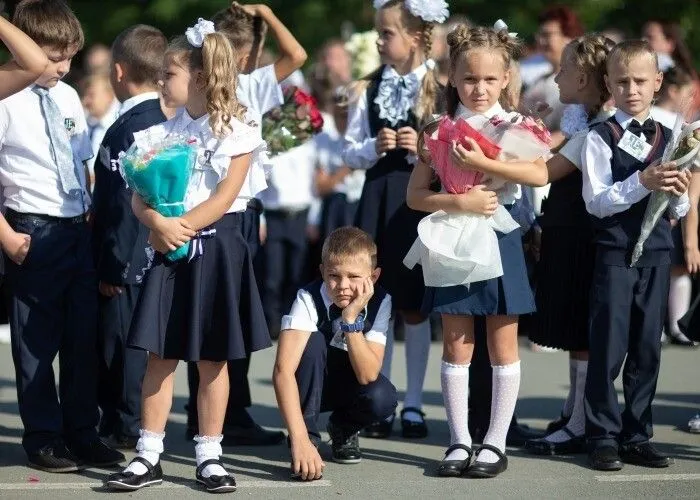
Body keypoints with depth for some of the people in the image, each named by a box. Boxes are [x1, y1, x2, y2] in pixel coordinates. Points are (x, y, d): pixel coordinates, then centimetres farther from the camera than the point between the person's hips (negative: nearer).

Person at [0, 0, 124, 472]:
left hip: (79, 230, 6)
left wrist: (95, 219, 9)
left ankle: (82, 433, 20)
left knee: (84, 337, 10)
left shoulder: (69, 97, 9)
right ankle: (44, 438, 15)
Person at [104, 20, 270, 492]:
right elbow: (140, 197, 1)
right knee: (161, 355, 3)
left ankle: (209, 455, 10)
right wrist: (159, 223, -19)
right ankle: (149, 456, 6)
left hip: (216, 249, -3)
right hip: (169, 250, 3)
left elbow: (224, 196, -12)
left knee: (212, 359, 3)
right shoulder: (162, 132, 8)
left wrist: (184, 228, -19)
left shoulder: (236, 133, -4)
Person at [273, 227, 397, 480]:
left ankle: (343, 428, 4)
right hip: (310, 386, -2)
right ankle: (308, 435, -19)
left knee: (382, 399, -32)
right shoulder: (309, 299, -31)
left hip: (351, 384, 2)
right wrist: (300, 440, -51)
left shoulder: (380, 302, -22)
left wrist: (351, 319, -40)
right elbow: (283, 369, -42)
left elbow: (367, 375, -29)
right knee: (313, 342, -34)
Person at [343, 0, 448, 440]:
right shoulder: (368, 90, 6)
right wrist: (374, 147, -12)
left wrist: (422, 150, -19)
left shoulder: (440, 90, -3)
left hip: (420, 201, -2)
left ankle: (414, 404, 13)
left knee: (415, 305, 5)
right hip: (377, 200, 3)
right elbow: (350, 153, 7)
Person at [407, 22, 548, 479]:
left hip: (500, 240, -1)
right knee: (457, 346, 5)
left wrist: (482, 163, -26)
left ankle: (496, 442, 10)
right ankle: (459, 441, 12)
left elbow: (540, 173, -21)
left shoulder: (514, 125, -2)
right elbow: (415, 195, -3)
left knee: (503, 345, 4)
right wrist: (459, 202, -19)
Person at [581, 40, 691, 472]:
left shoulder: (668, 139, 8)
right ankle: (603, 437, 6)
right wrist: (643, 182, -22)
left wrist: (679, 192, -11)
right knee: (608, 348, -2)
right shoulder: (601, 138, -5)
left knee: (647, 348, 9)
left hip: (656, 254, 4)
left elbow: (678, 212, 11)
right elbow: (597, 202, -13)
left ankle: (636, 435, 17)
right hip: (615, 253, -4)